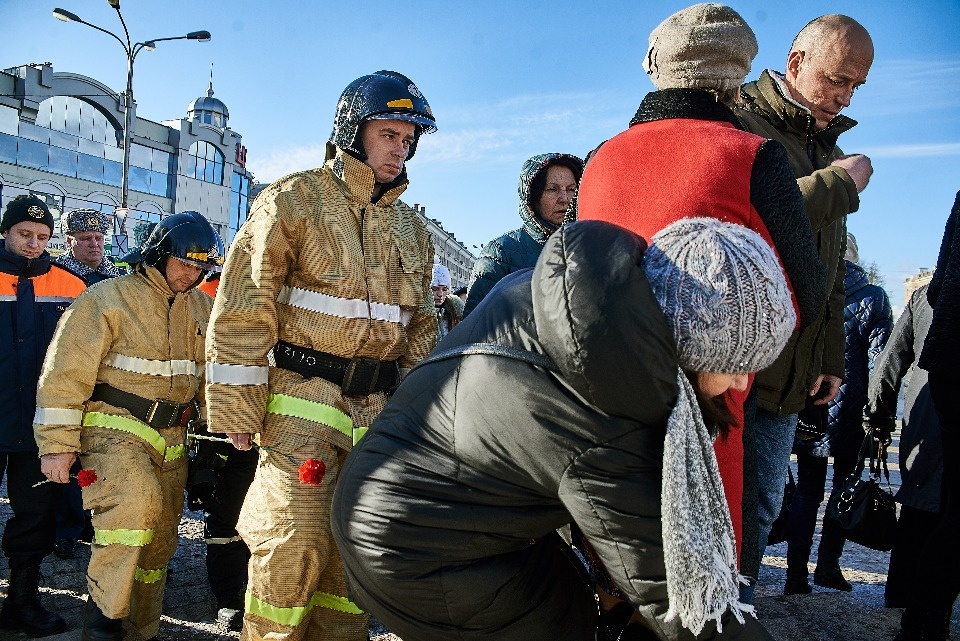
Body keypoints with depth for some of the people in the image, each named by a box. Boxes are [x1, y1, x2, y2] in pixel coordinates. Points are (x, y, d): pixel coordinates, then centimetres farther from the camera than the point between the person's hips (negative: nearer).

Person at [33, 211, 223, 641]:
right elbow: (66, 373, -11)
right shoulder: (108, 298, -9)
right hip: (114, 427, -6)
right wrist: (57, 444, -13)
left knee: (159, 539, 11)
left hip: (171, 436, 6)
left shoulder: (201, 306, 10)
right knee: (138, 501, -30)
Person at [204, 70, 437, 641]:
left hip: (378, 408, 5)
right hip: (302, 400, -5)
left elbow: (422, 326, 20)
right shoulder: (294, 200, -2)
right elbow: (242, 311, -7)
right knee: (295, 541, -7)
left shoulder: (412, 228, 15)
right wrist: (237, 410, -10)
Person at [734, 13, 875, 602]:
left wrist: (832, 355, 20)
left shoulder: (829, 150, 20)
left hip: (790, 369, 7)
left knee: (759, 507, 13)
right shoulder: (738, 123, -5)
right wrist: (838, 185, -12)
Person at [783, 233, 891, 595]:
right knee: (845, 485, 15)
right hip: (848, 412, -2)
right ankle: (828, 563, 13)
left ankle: (797, 573, 7)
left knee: (807, 488, 10)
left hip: (805, 411, 2)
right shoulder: (871, 298, -2)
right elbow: (879, 362, -7)